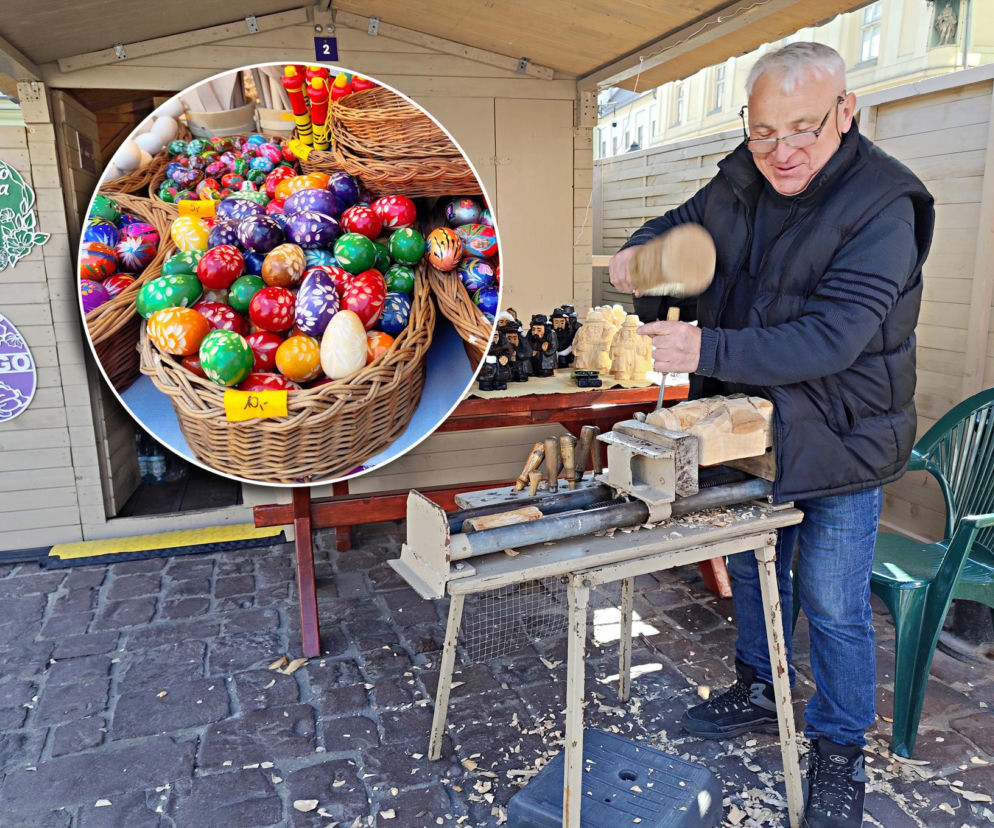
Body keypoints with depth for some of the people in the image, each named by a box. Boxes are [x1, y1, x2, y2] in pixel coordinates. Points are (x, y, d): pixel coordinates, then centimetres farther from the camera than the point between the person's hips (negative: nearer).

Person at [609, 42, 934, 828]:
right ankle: (760, 690, 43)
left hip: (840, 444, -6)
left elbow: (829, 338, -31)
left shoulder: (882, 208, -22)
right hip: (751, 429, 6)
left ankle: (840, 749, 29)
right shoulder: (740, 182, -2)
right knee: (752, 567, 20)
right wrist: (641, 251, -6)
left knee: (833, 603, 5)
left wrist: (708, 350, -38)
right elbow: (682, 223, 16)